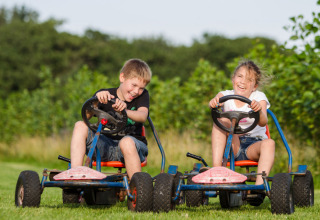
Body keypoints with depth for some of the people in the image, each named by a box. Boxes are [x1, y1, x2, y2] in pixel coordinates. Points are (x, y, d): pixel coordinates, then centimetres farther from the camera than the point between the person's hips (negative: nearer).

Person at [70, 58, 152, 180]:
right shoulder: (106, 94, 4)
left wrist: (124, 111, -39)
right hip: (106, 146, 3)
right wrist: (96, 99, -31)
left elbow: (143, 116, -19)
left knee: (127, 142, -38)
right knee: (80, 126, -16)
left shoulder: (142, 95, 4)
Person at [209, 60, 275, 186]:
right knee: (223, 120, -21)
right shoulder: (226, 95, 3)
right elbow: (217, 101, -23)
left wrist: (259, 111, -45)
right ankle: (216, 167, -31)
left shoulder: (259, 97, -2)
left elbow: (263, 123, -21)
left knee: (269, 143, -32)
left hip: (253, 145, -1)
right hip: (232, 146, 1)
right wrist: (214, 102, -49)